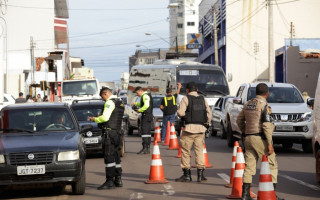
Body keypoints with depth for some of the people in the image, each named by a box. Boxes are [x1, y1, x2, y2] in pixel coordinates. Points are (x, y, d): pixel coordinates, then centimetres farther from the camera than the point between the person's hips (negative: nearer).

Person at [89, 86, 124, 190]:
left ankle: (110, 181, -11)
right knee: (115, 156, 14)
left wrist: (95, 119, -3)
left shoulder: (110, 102, -11)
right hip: (117, 132, 10)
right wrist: (100, 118, 18)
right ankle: (118, 179, 17)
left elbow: (105, 117, -20)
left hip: (109, 132, -10)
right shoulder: (120, 102, 19)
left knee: (109, 157, -9)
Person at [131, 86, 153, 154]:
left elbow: (146, 105, -25)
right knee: (148, 132, 11)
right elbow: (142, 104, 31)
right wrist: (136, 103, 17)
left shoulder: (145, 96, -13)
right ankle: (148, 148, 14)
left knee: (144, 132, -13)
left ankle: (145, 148, -17)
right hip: (149, 116, 11)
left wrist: (140, 110, -15)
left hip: (146, 116, -11)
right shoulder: (146, 95, 19)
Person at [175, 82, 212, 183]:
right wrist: (206, 124, 19)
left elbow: (180, 112, -12)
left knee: (185, 151, 5)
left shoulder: (186, 99, -2)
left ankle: (187, 174, 6)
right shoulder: (203, 99, 12)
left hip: (189, 127, -4)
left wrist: (184, 116, 9)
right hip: (201, 128, 4)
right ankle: (200, 174, 3)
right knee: (199, 150, 9)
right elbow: (209, 113, 10)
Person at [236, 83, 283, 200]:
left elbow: (239, 120, 18)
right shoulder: (264, 105, -11)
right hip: (260, 138, -7)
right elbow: (266, 125, -17)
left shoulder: (248, 104, 12)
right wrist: (269, 144, -17)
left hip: (248, 138, 7)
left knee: (249, 166, 8)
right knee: (271, 165, 2)